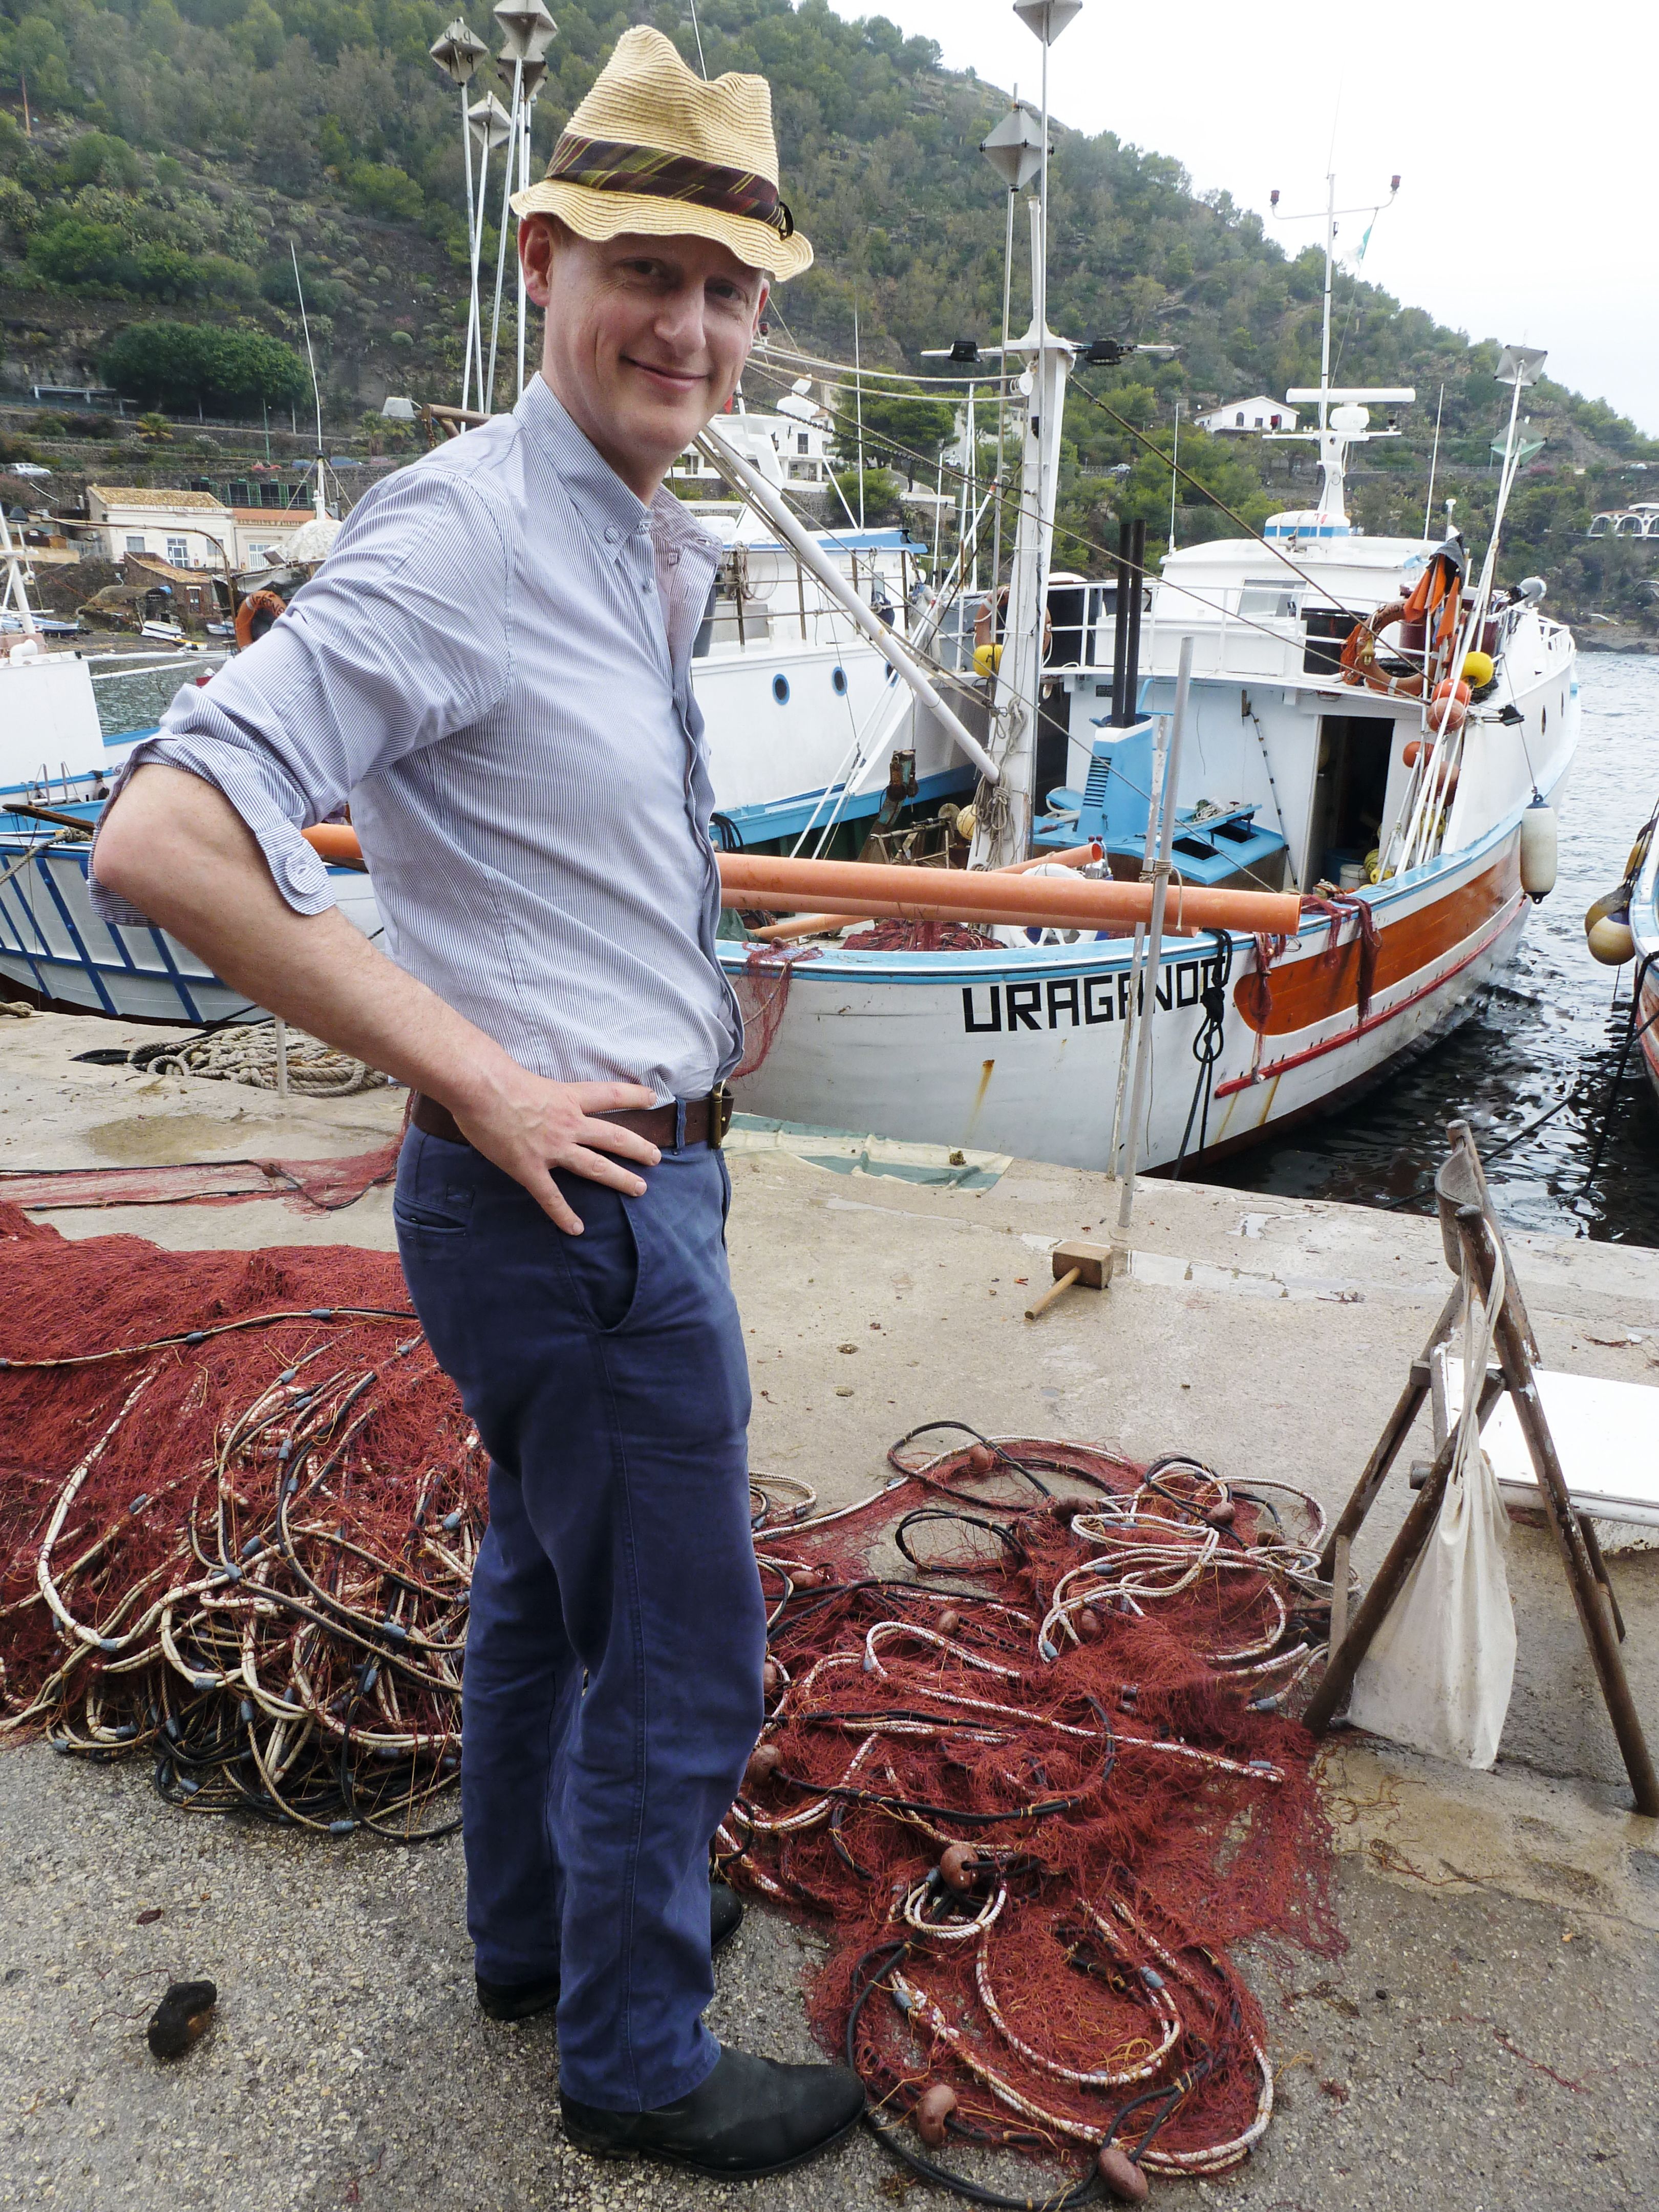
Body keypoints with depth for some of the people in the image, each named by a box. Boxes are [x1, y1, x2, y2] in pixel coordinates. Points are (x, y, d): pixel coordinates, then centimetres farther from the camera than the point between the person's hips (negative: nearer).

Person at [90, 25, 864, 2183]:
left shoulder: (662, 551, 10)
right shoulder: (461, 536, -19)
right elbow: (163, 843, -27)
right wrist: (485, 1085, -24)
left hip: (622, 1171, 10)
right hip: (580, 1197, -9)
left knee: (547, 1579, 25)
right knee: (676, 1662, 8)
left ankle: (538, 1926, 50)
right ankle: (634, 2060, 35)